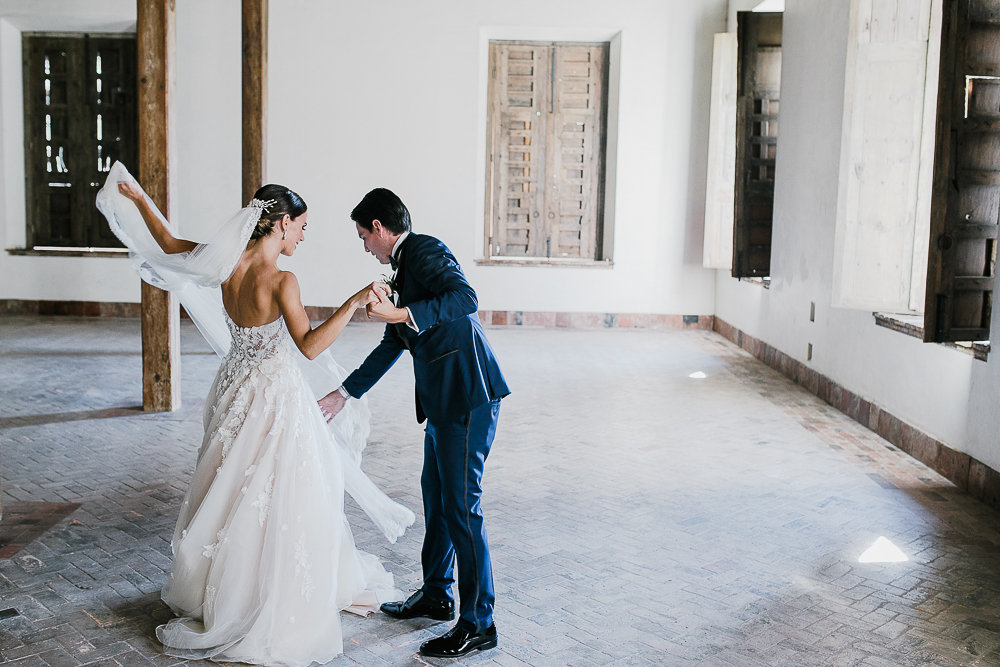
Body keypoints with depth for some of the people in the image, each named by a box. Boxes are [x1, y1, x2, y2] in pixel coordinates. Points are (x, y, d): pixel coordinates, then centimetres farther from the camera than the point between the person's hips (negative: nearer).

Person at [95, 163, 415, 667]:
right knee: (275, 504, 4)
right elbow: (310, 345, -25)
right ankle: (266, 612, 15)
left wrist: (138, 199, 24)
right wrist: (352, 304, -25)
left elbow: (170, 244, 10)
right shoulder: (281, 280, -22)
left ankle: (216, 596, 38)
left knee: (234, 494, 21)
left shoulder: (228, 263, -4)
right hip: (275, 395, -7)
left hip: (235, 388, 7)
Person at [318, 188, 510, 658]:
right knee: (435, 497, 20)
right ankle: (435, 595, 36)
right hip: (444, 399, 10)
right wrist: (343, 394, 32)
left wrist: (401, 314, -28)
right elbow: (392, 345, 27)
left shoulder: (425, 250, -8)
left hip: (467, 397, -10)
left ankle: (478, 624, 6)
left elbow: (466, 297, -26)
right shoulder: (407, 267, 21)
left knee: (461, 506, -5)